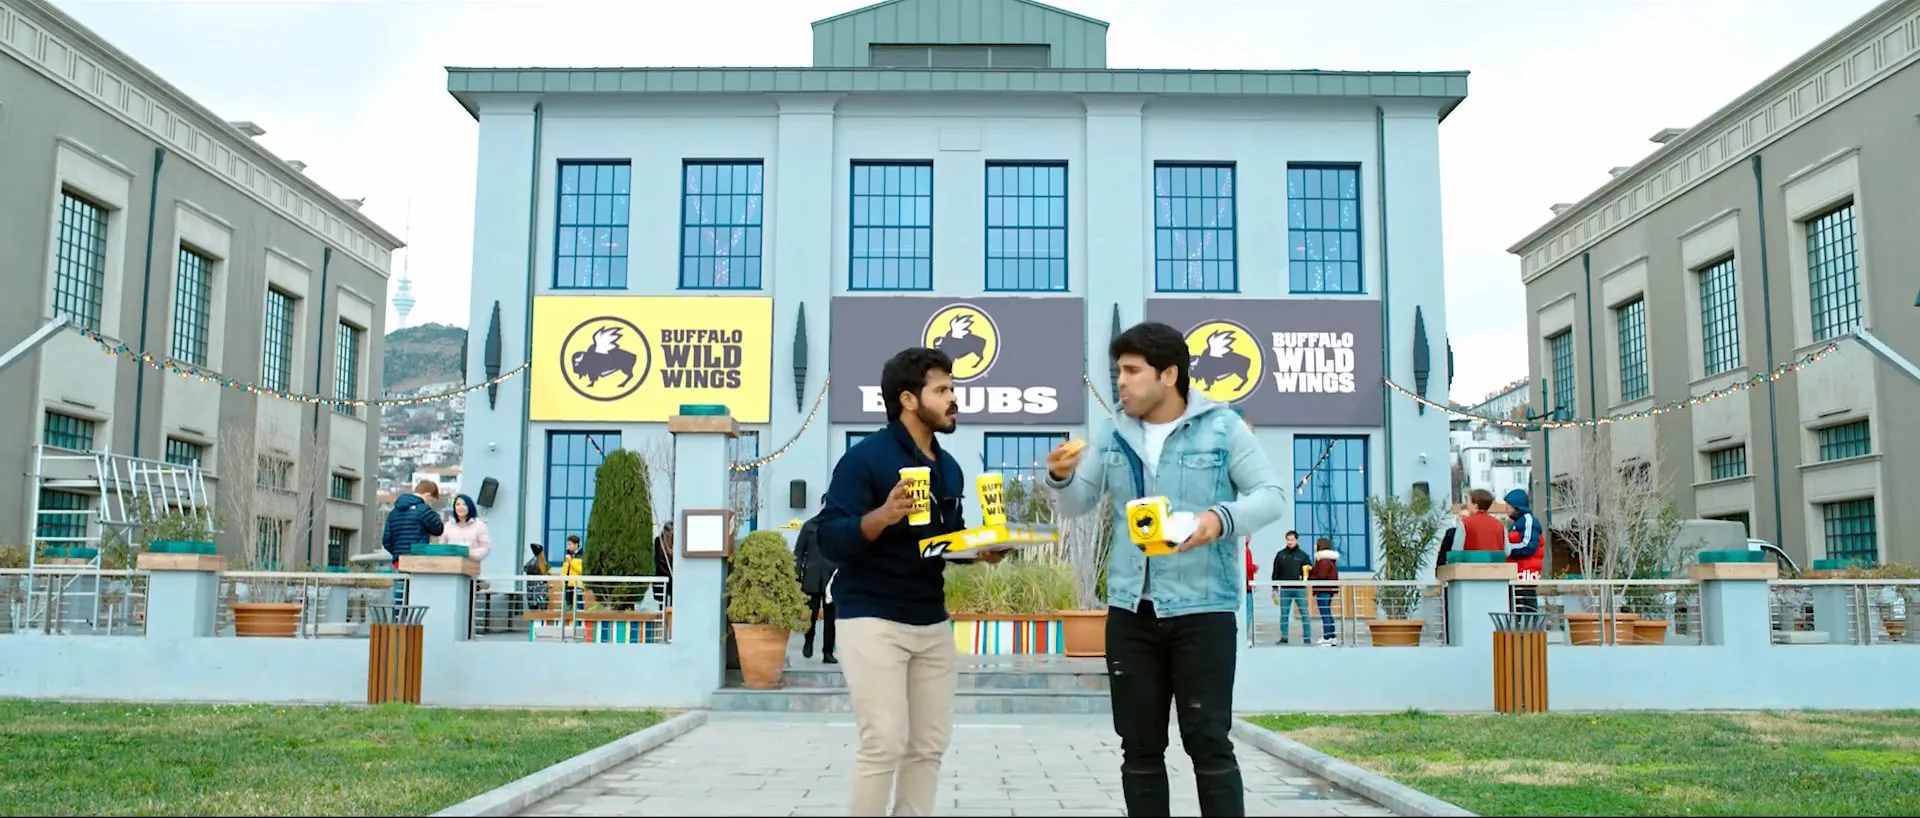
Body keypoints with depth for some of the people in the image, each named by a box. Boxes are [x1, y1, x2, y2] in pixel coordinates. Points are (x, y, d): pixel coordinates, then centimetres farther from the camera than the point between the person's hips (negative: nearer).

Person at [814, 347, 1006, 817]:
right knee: (884, 742, -11)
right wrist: (882, 516, -34)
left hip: (932, 622, 7)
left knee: (930, 745, 7)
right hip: (871, 619, -7)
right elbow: (830, 539, -18)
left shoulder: (949, 468, 11)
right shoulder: (865, 457, -11)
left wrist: (981, 549, 0)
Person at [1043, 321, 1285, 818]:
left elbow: (1272, 496, -4)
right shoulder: (1113, 435, 9)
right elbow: (1078, 505, 14)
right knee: (1139, 748, 10)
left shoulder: (1222, 428, -4)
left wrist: (1223, 516, -23)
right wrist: (1062, 478, -9)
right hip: (1130, 612, 5)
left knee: (1209, 744, -2)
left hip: (1202, 611, -4)